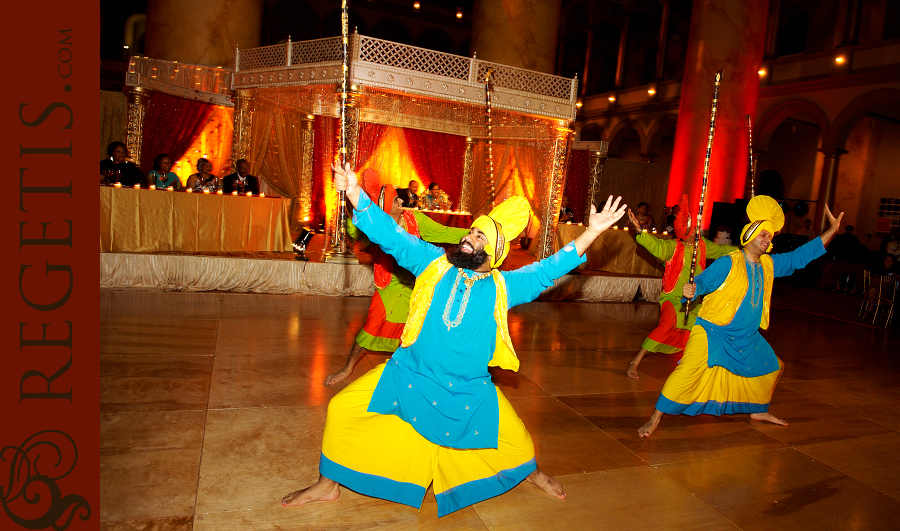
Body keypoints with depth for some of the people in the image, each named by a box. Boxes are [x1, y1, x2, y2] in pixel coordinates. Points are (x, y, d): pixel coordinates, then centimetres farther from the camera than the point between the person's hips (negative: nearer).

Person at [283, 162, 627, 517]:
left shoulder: (503, 286, -3)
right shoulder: (434, 264, -3)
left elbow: (549, 269, -4)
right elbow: (391, 235, -7)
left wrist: (592, 232, -11)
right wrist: (354, 192, -14)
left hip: (469, 391, 0)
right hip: (409, 377, 0)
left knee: (514, 436, 6)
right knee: (341, 408, -6)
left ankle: (530, 471, 45)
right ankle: (328, 484, 18)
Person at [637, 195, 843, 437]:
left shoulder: (769, 265, 8)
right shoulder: (728, 264, -14)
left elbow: (800, 256, 15)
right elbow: (703, 281, -19)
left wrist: (832, 231, 14)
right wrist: (692, 289, -43)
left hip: (746, 338, 8)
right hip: (712, 331, -8)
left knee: (770, 367, 23)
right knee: (689, 370, -27)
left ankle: (758, 410, 50)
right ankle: (655, 417, -18)